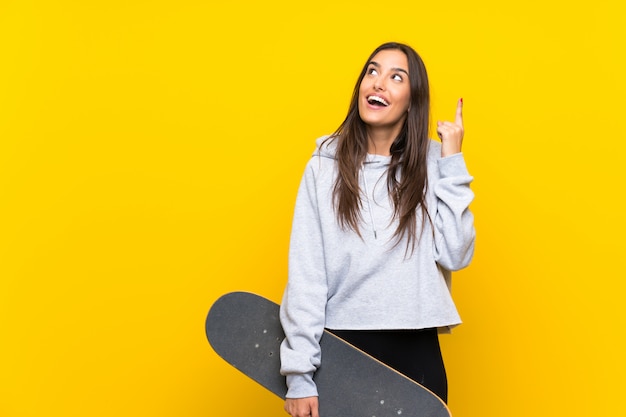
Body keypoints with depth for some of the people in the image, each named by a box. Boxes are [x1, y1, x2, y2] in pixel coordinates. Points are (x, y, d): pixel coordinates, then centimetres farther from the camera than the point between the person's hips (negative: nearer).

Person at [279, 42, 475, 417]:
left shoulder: (431, 163, 0)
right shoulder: (325, 165, -2)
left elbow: (456, 256, -9)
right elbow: (305, 274, -5)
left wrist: (452, 162, -8)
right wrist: (299, 372, -10)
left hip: (415, 351, 1)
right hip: (341, 349, 0)